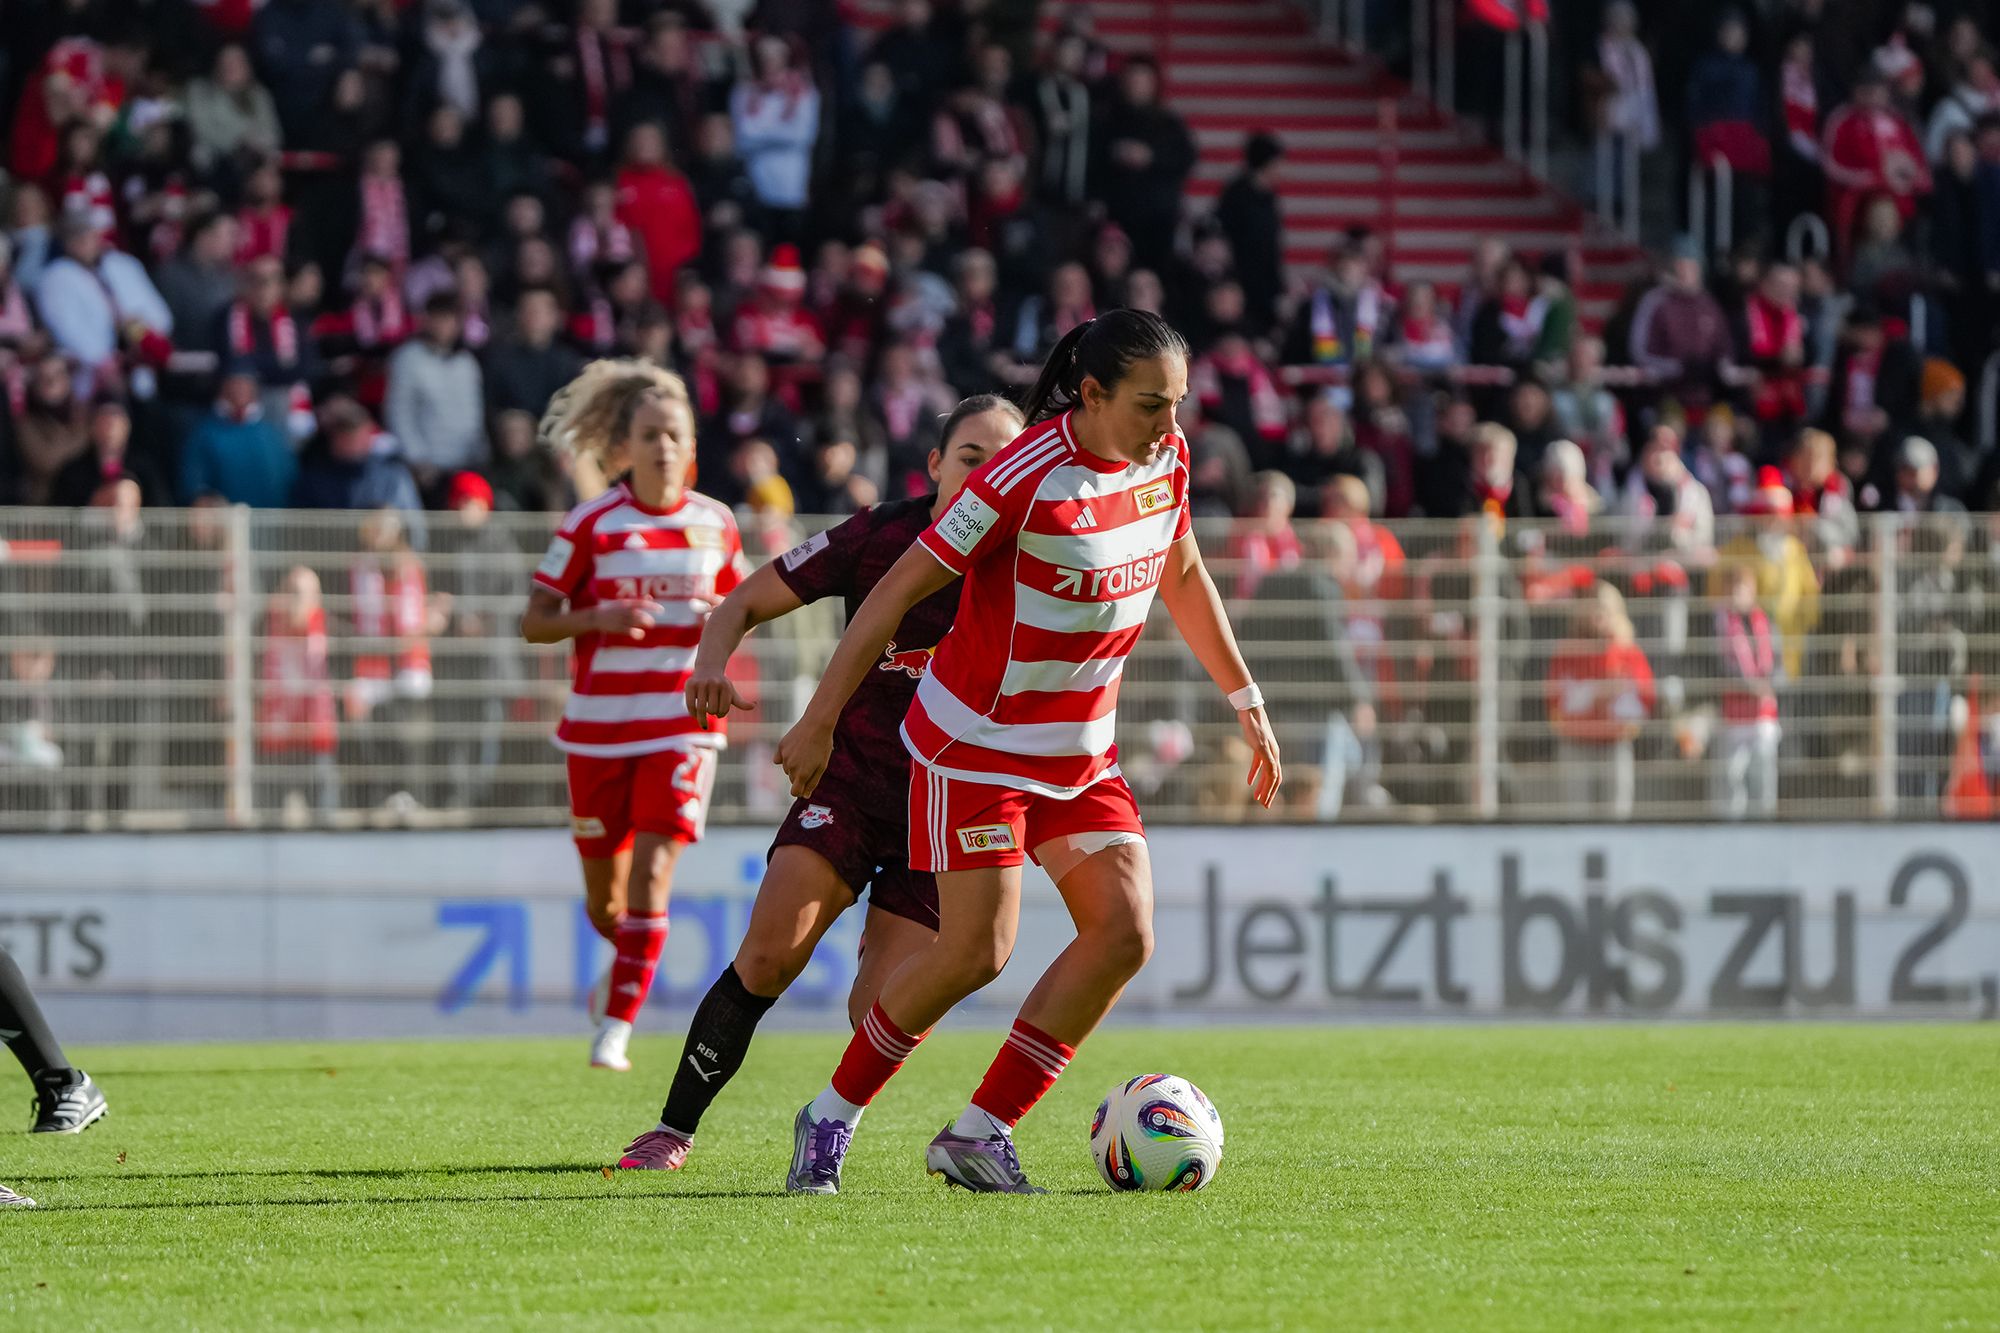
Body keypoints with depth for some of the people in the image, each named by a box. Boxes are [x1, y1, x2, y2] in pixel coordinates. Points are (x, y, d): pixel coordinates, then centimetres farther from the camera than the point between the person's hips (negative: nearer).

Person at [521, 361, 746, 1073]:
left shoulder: (715, 524, 4)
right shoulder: (590, 525, -4)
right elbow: (533, 622, -1)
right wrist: (595, 618, -20)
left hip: (683, 724, 0)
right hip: (600, 725, 0)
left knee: (652, 870, -16)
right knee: (604, 892, 10)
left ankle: (616, 1027, -11)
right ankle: (629, 958, 46)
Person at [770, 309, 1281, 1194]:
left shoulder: (1163, 459, -2)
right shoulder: (1028, 476, -23)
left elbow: (1183, 575, 18)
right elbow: (899, 590, -18)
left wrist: (1247, 704, 21)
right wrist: (819, 722, -16)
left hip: (1081, 749, 7)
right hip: (977, 745, -7)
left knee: (1124, 932, -9)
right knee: (977, 951, -12)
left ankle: (980, 1134, -3)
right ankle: (831, 1119, 9)